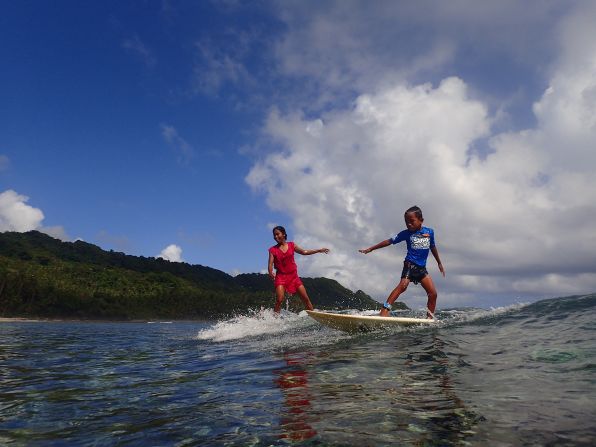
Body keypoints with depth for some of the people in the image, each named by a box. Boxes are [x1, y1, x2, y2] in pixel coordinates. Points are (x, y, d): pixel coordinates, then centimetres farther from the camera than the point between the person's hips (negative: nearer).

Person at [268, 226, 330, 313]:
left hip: (293, 276, 3)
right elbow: (271, 263, -9)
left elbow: (304, 252, 17)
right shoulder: (273, 250, 0)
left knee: (306, 299, 1)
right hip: (281, 276, -3)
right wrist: (270, 273, -30)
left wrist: (319, 250, 15)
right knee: (279, 300, -19)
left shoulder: (291, 245, 7)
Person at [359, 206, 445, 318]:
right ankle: (384, 311, -34)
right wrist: (371, 248, -1)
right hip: (410, 265, -4)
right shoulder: (406, 233, 0)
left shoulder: (429, 232, 7)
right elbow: (389, 241, 1)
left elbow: (433, 247, 22)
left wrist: (439, 263, 29)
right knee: (403, 285, -26)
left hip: (422, 268, 4)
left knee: (433, 294, -1)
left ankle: (430, 318, 10)